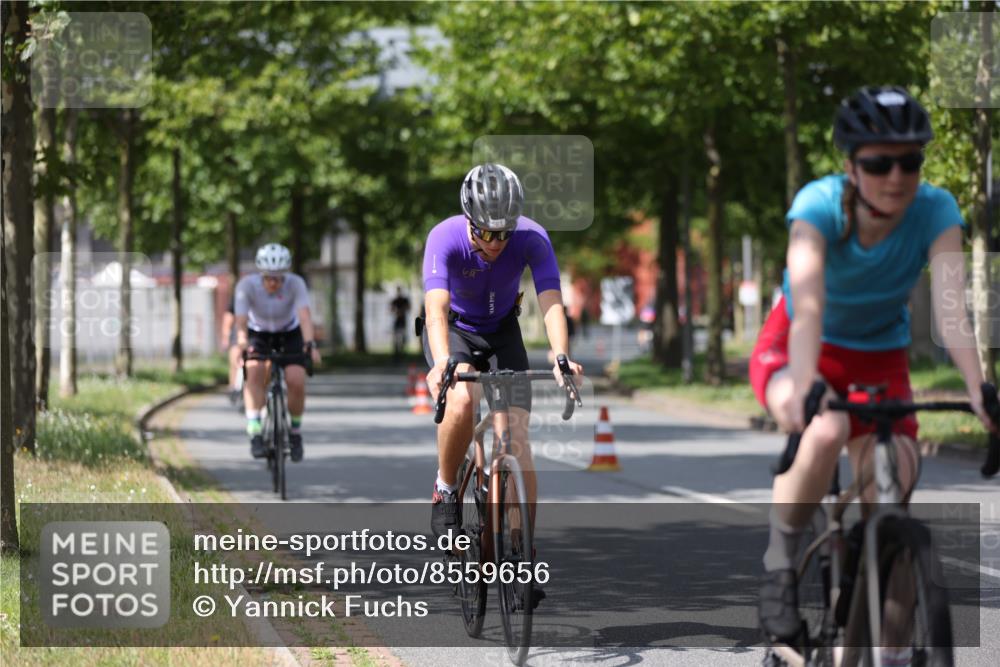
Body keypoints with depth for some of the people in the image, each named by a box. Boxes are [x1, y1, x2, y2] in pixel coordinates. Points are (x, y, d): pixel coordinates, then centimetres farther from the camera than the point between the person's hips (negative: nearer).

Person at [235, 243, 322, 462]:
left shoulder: (295, 284, -27)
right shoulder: (247, 285, -26)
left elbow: (305, 315, -39)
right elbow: (241, 320, -36)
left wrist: (310, 344, -56)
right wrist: (242, 342, -56)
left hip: (289, 334, 0)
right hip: (258, 334, 0)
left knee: (296, 381, -22)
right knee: (255, 370, -31)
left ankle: (295, 432, 5)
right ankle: (255, 434, -32)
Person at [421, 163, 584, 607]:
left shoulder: (532, 239, -27)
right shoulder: (445, 238, -32)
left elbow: (551, 303, -36)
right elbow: (436, 308, -44)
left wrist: (561, 358, -55)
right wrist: (442, 363, -62)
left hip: (502, 333, 2)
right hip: (454, 330, -2)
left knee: (517, 438, -11)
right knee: (461, 401, -34)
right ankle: (445, 491, -9)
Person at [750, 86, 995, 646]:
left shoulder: (935, 211, -24)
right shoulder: (820, 205, -28)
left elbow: (951, 308, -36)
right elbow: (807, 305, -43)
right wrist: (806, 387, -61)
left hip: (880, 360, 3)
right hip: (794, 349, -2)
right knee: (827, 431, -37)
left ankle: (882, 648, 2)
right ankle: (781, 560, -14)